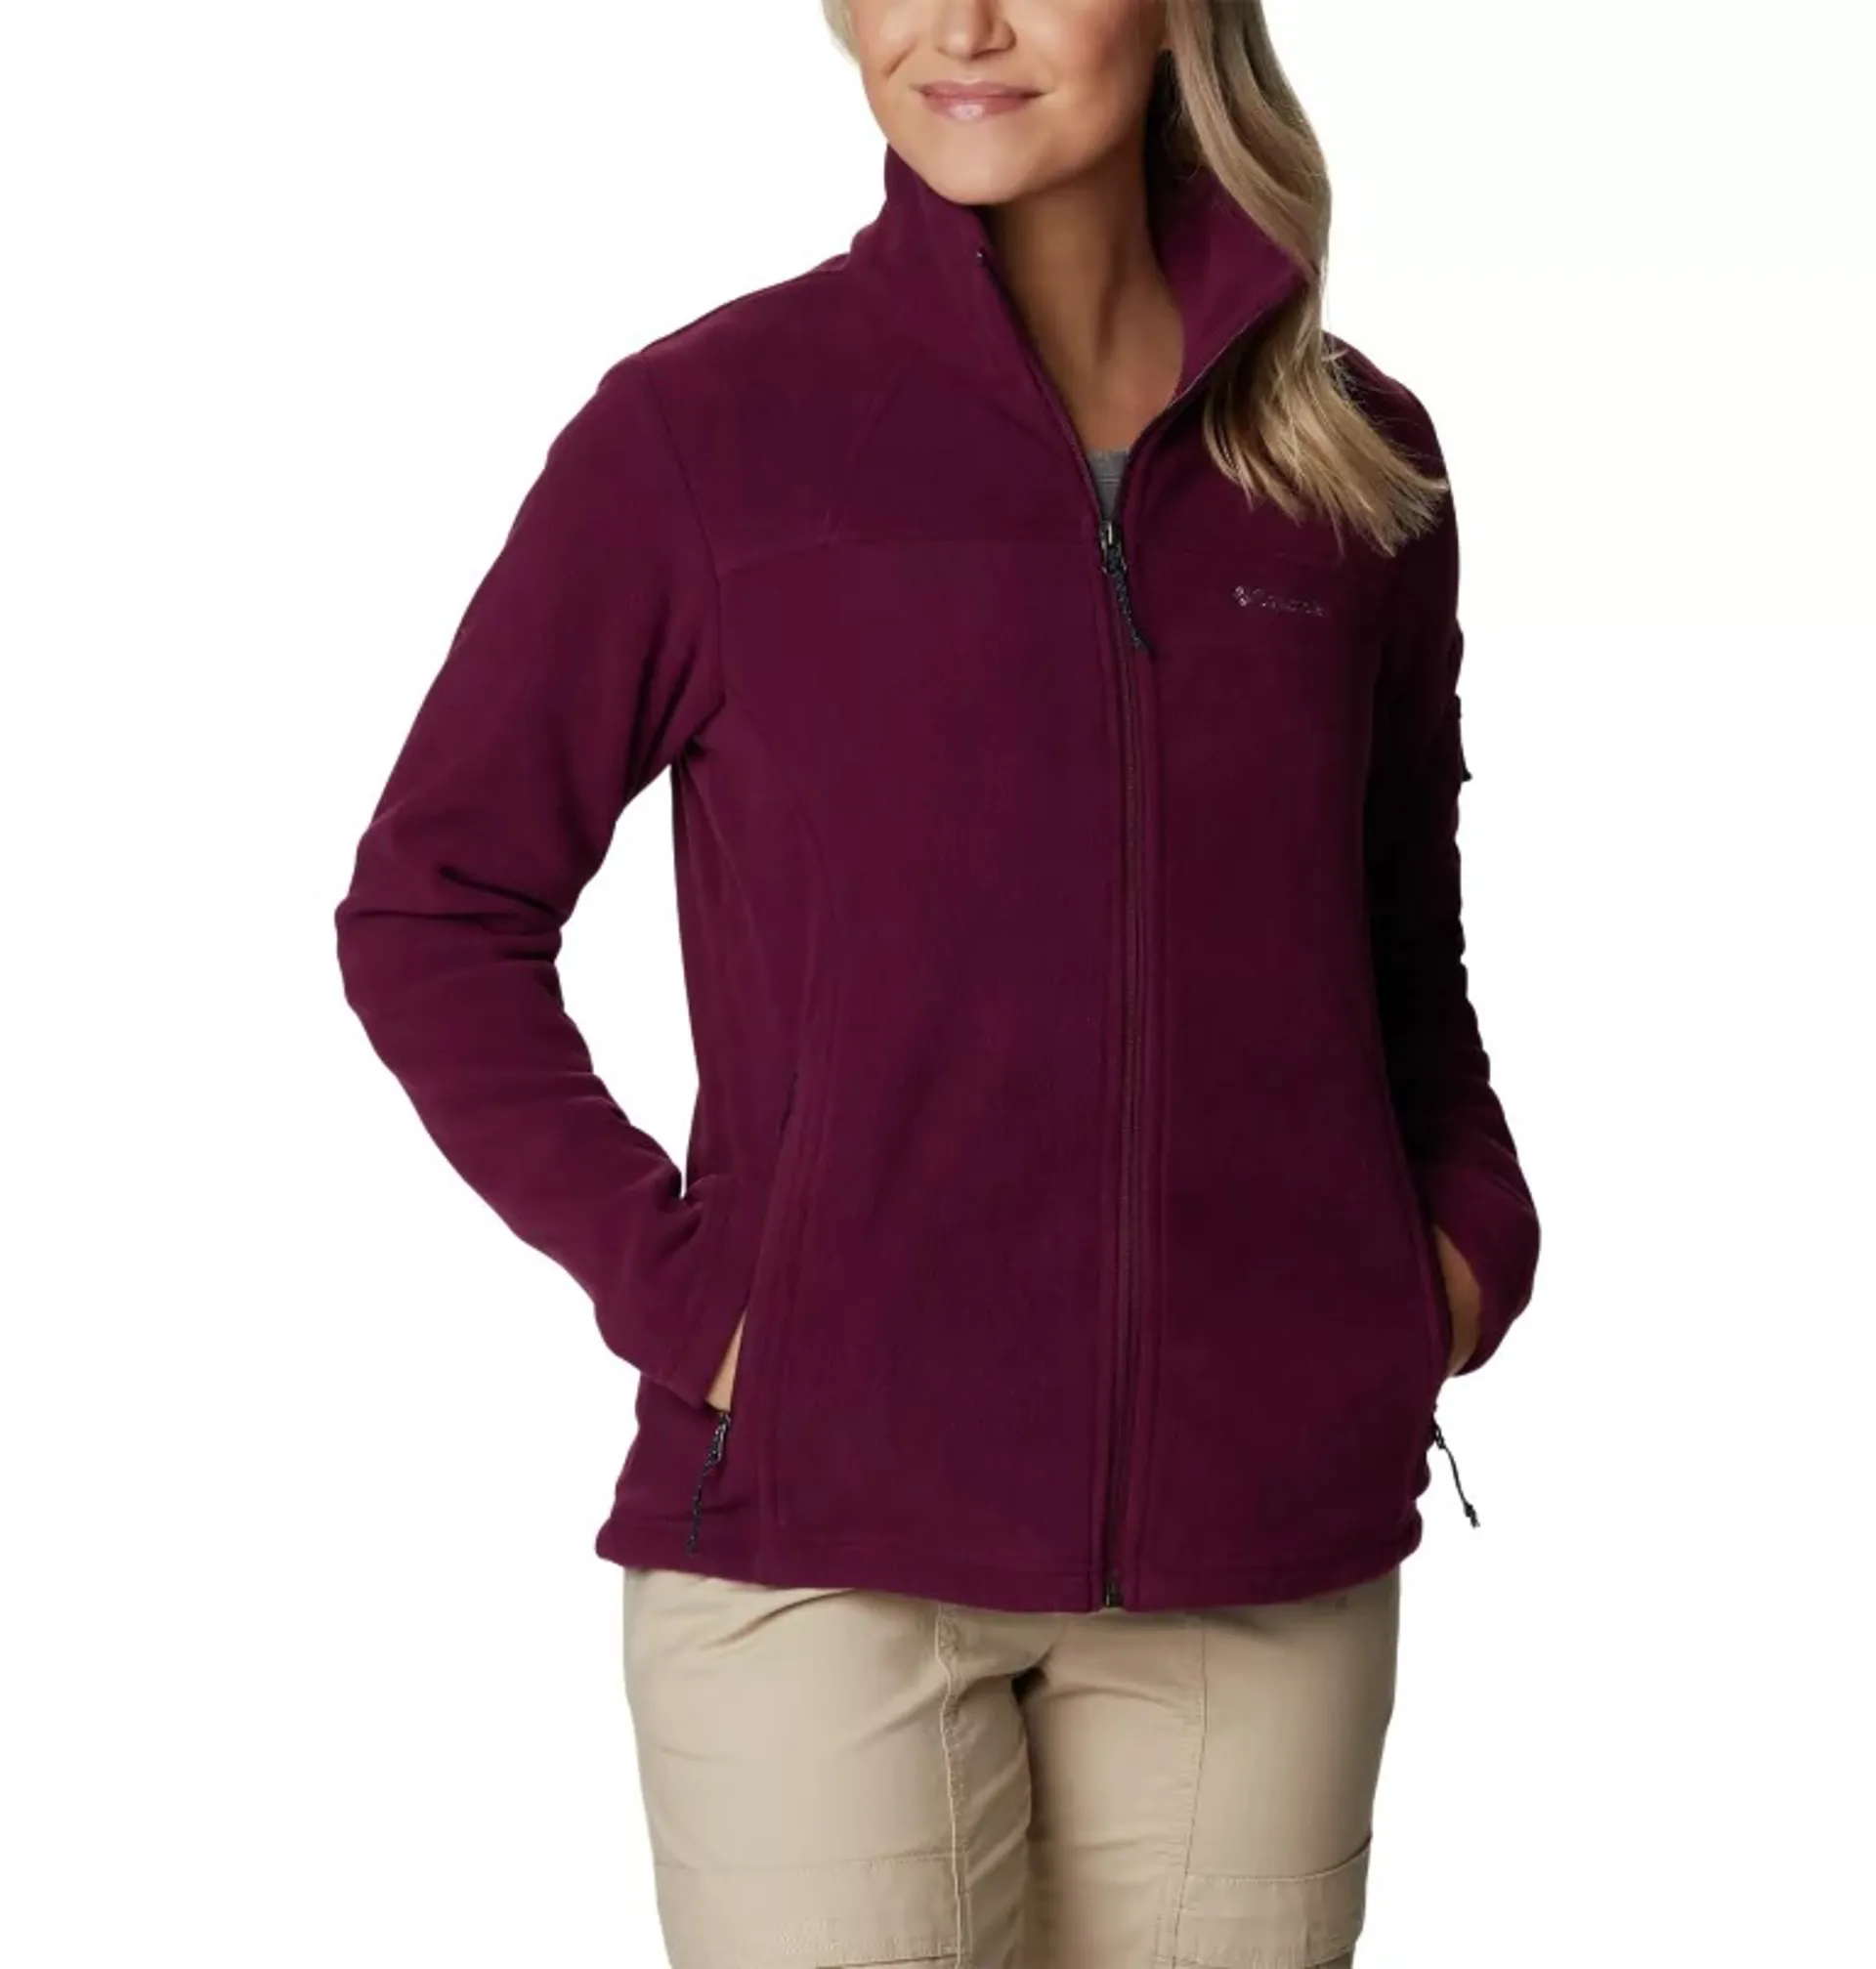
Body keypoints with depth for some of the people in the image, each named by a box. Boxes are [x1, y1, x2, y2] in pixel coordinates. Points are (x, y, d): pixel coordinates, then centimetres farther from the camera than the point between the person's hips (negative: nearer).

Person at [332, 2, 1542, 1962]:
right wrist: (675, 1287, -8)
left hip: (1266, 1546, 3)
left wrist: (1472, 1236, 3)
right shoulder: (702, 428, -3)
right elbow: (432, 905, 1)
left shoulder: (1359, 460, 7)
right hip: (821, 1532, -2)